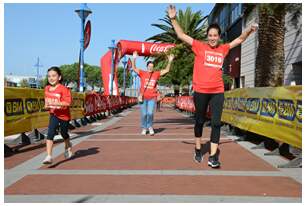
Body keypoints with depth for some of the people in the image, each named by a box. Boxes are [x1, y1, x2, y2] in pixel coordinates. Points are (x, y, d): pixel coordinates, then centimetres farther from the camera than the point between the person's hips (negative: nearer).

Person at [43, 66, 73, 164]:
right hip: (54, 114, 4)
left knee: (64, 133, 16)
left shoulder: (63, 89, -18)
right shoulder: (47, 88, 2)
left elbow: (67, 103, -25)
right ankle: (49, 156, -14)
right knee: (50, 133, -13)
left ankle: (68, 146, 49)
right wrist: (47, 105, 0)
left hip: (64, 115, -4)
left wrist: (55, 103, -33)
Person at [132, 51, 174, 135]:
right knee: (144, 114, 2)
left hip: (152, 97, 0)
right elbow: (134, 68, -4)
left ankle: (150, 126, 16)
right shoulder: (142, 73, 2)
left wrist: (170, 61, -2)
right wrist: (134, 59, -17)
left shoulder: (156, 74, 5)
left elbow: (166, 70, 8)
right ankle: (144, 128, 19)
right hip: (143, 97, 0)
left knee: (150, 113, -7)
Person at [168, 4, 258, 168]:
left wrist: (249, 30, 10)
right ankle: (198, 149, 31)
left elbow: (239, 39, 23)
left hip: (218, 91, 2)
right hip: (200, 91, -2)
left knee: (216, 123, -3)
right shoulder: (199, 46, 1)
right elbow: (181, 35, 0)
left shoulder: (223, 49, 11)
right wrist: (173, 19, -8)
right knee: (200, 121, 12)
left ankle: (213, 156, 1)